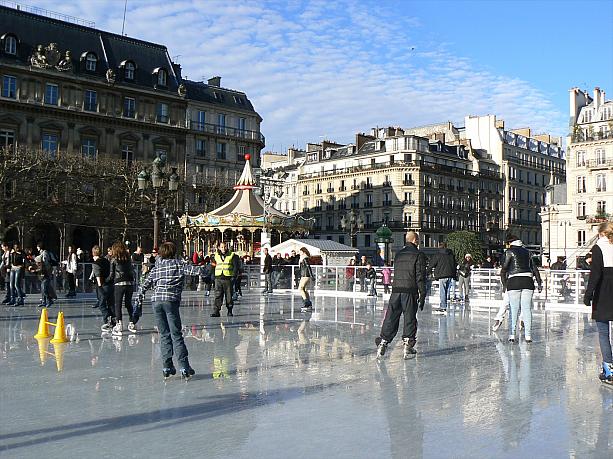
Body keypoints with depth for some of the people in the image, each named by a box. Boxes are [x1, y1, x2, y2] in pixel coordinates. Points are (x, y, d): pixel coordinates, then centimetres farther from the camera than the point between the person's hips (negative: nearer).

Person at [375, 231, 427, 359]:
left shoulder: (398, 254, 15)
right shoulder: (418, 255, -4)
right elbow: (420, 277, -7)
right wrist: (422, 295, -4)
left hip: (396, 290, 5)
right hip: (410, 291, -5)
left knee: (391, 318, 7)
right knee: (410, 319, 4)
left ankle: (382, 343, 5)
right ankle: (408, 345, 6)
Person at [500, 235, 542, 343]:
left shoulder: (509, 252, 3)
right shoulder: (527, 252, 17)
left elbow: (504, 269, -3)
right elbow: (534, 269, 15)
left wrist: (504, 284, 3)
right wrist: (539, 283, 17)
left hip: (514, 282, -3)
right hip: (528, 281, 3)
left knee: (514, 309, 1)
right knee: (527, 309, 4)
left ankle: (512, 335, 0)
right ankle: (528, 335, 2)